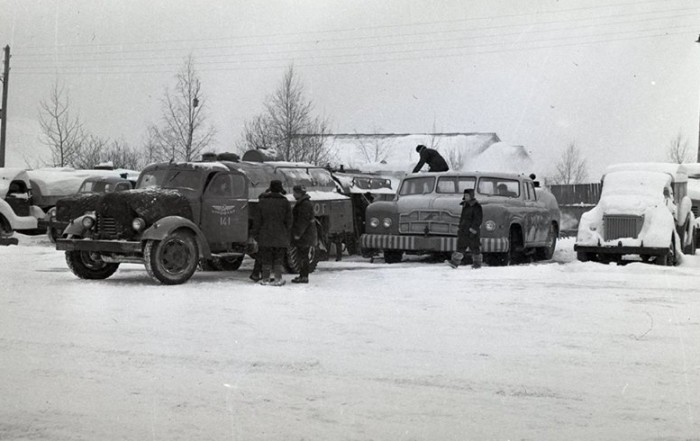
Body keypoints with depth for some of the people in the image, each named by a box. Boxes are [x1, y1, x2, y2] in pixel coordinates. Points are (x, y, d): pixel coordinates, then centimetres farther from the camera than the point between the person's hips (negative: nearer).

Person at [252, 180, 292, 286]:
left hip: (265, 236, 1)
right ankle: (278, 279, 4)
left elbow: (257, 220, 1)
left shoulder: (262, 201, 0)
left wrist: (255, 234, 8)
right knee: (278, 259, 6)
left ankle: (266, 279, 9)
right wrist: (285, 232, 15)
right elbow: (288, 220, 1)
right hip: (280, 236, -1)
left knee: (266, 259, 7)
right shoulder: (284, 202, -2)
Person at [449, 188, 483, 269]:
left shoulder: (476, 206, -11)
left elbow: (478, 219, -15)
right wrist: (460, 227, 21)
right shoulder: (465, 204, 14)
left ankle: (477, 262, 14)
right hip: (464, 230, 7)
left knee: (474, 247, 2)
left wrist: (473, 230, -20)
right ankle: (455, 262, -5)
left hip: (473, 230, -7)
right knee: (461, 245, 0)